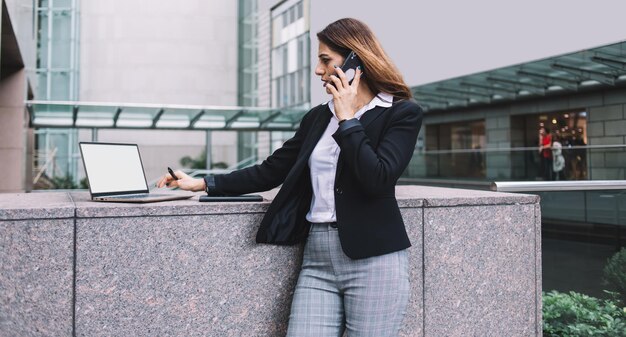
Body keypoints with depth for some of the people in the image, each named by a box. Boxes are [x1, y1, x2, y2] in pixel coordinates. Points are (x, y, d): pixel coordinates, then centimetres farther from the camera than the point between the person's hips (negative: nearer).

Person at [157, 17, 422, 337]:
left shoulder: (403, 113, -2)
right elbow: (271, 171, 16)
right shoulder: (317, 117, 14)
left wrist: (347, 117, -8)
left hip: (373, 262, -4)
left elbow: (378, 179, -16)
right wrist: (202, 183, 14)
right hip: (317, 259, 5)